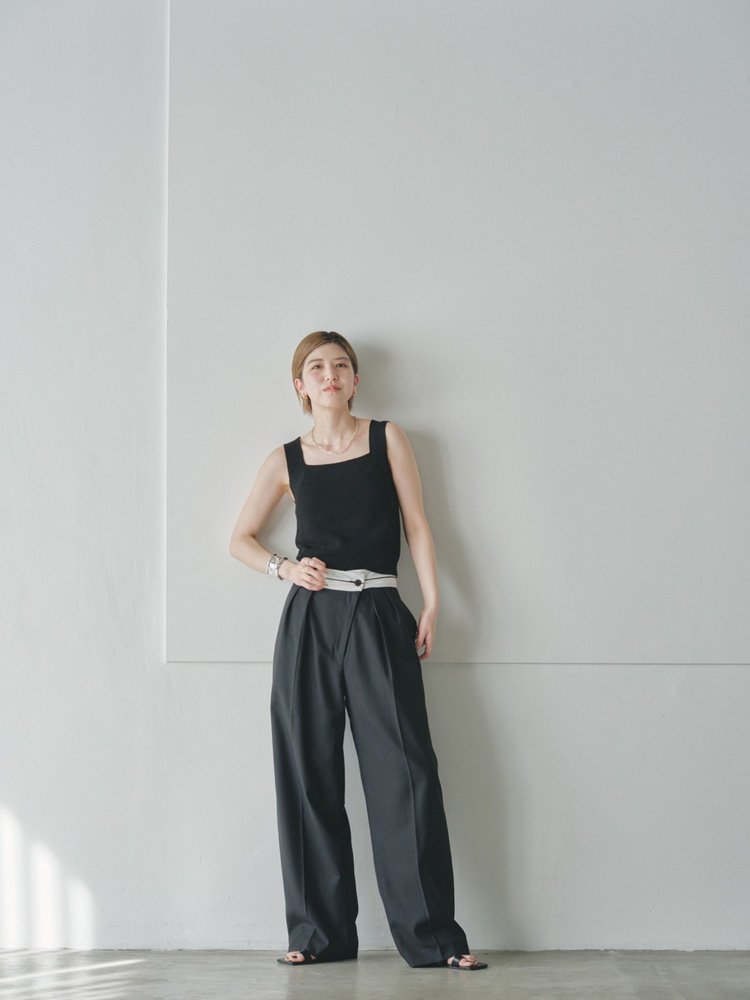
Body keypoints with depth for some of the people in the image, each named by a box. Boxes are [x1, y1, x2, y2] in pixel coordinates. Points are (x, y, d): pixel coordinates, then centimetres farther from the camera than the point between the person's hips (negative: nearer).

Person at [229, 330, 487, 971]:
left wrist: (432, 604, -5)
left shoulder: (387, 438, 8)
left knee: (404, 770, -9)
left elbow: (417, 523, 4)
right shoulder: (287, 460, 10)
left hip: (378, 618, -2)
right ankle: (320, 932, 9)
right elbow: (241, 539, 17)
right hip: (310, 621, 2)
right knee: (309, 774, 1)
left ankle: (432, 936, -7)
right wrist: (284, 567, -2)